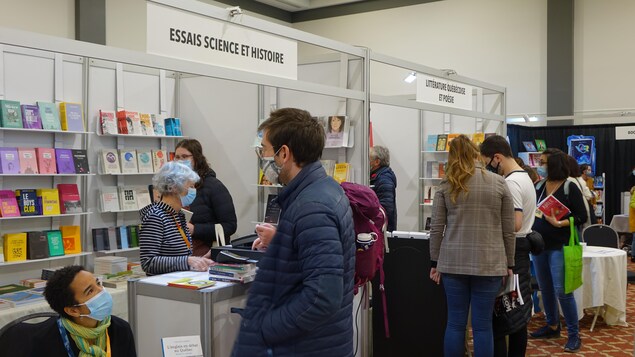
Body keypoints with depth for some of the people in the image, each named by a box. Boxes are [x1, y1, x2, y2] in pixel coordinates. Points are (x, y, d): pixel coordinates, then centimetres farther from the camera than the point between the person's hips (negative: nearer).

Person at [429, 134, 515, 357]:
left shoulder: (446, 185, 2)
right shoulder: (498, 183, 2)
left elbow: (436, 228, 1)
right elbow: (508, 230, 3)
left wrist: (435, 262, 9)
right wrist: (508, 264, 11)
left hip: (453, 262, 1)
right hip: (489, 263, -1)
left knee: (455, 323, 8)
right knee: (483, 326, 5)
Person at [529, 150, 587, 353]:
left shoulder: (570, 188, -9)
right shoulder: (538, 186, 7)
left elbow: (582, 217, -10)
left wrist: (559, 223, -21)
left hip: (559, 246, -6)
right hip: (538, 245, 6)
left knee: (562, 291, -7)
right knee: (545, 289, 14)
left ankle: (574, 334, 4)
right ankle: (552, 326, 30)